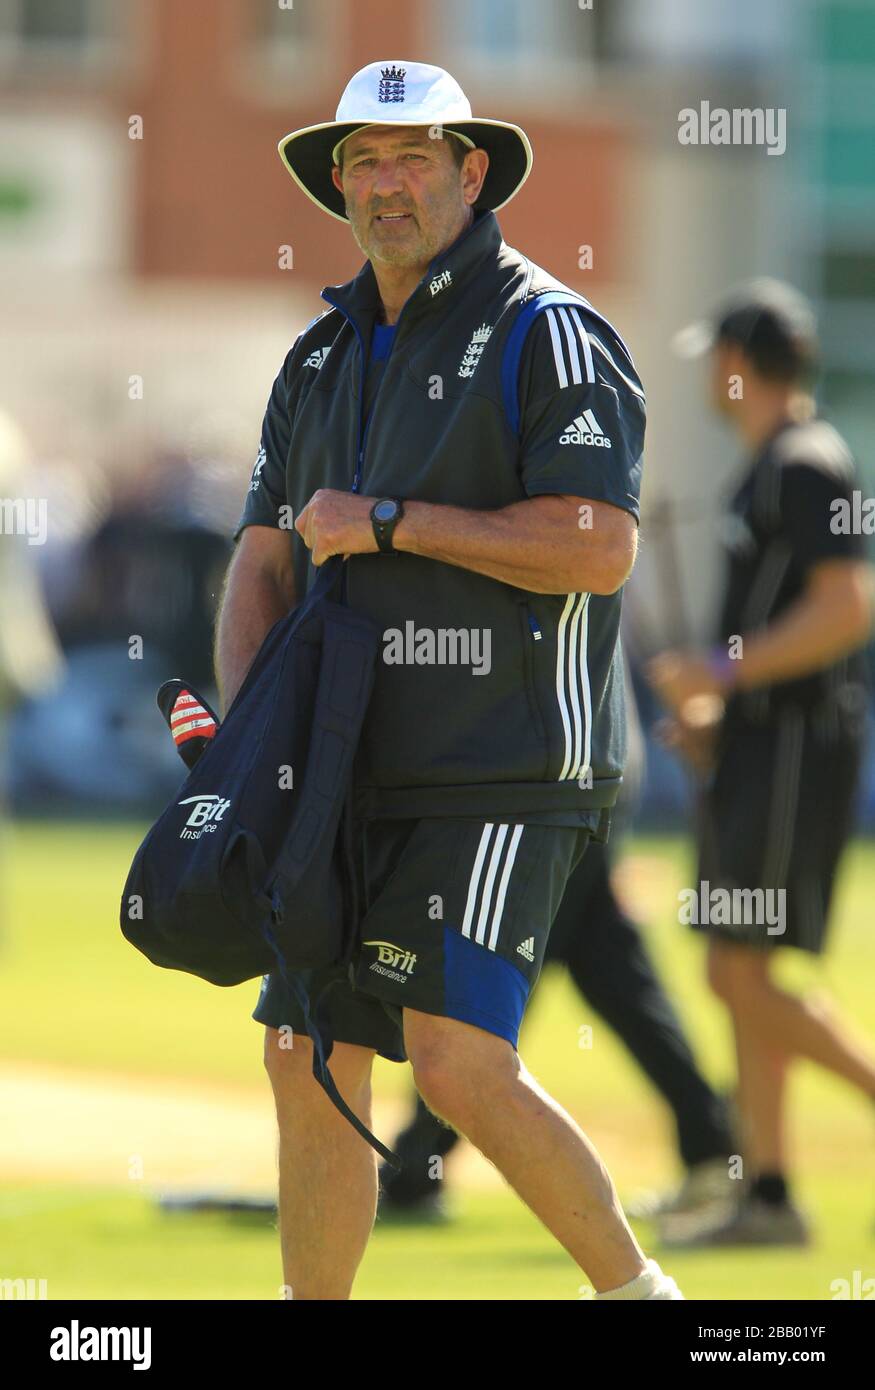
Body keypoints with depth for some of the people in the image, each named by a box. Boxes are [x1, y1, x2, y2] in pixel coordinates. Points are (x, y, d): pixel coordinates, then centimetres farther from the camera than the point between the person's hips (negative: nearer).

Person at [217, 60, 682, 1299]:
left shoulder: (546, 333, -6)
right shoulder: (325, 356, 16)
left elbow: (599, 547, -18)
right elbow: (265, 560, 16)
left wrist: (387, 522, -14)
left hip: (503, 776, -7)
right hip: (355, 777, 7)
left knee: (459, 1066, -17)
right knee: (309, 1066, 5)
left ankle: (631, 1284, 1)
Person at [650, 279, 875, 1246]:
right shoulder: (766, 469, 18)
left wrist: (726, 670, -20)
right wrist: (716, 712, 17)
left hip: (796, 750, -10)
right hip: (756, 748, 10)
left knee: (748, 977, -13)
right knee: (736, 978, 8)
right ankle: (766, 1194, 9)